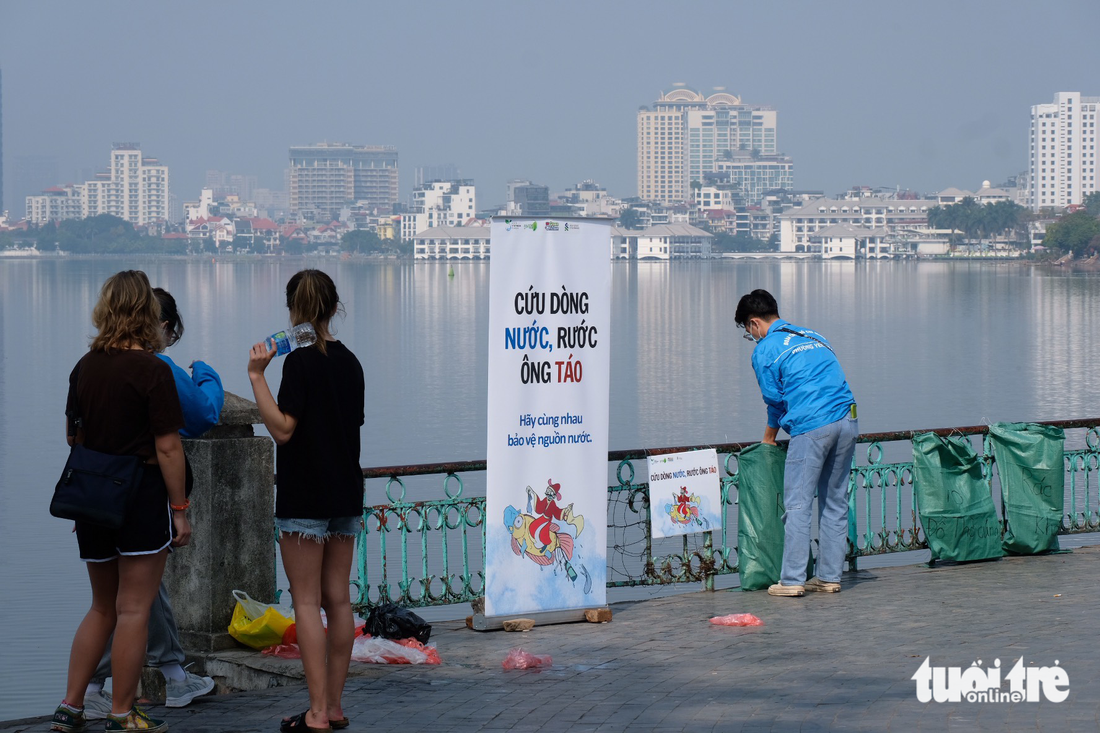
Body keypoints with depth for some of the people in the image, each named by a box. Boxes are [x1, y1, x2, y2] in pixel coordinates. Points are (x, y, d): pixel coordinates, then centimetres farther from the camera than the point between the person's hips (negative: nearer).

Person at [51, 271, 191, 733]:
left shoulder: (84, 367, 5)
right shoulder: (152, 369, -12)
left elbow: (71, 435, 16)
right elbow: (167, 447, -14)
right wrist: (180, 509, -9)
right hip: (142, 495, -6)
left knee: (102, 608, 17)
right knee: (133, 609, 1)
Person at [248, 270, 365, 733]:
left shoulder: (300, 361, -14)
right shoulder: (349, 362, 9)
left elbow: (282, 429, -19)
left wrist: (256, 375, -19)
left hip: (304, 499, -7)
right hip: (346, 496, 7)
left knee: (307, 603, -4)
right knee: (338, 600, 9)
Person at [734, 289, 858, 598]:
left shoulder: (765, 351, 4)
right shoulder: (814, 337, 23)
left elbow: (775, 401, 7)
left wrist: (769, 440, 25)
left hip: (811, 427, -6)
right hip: (848, 421, 7)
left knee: (797, 505, -1)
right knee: (835, 502, 11)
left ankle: (792, 580, -2)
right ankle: (829, 577, 14)